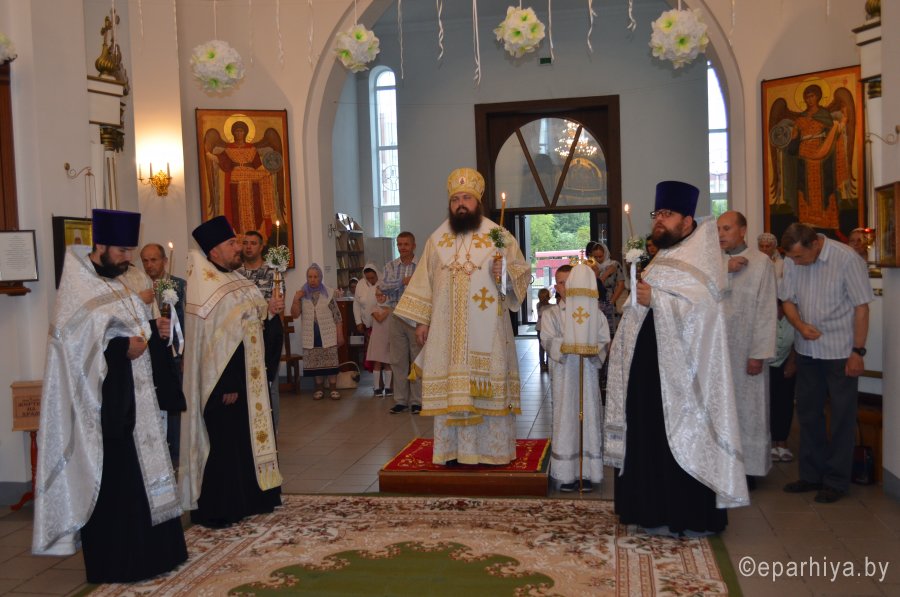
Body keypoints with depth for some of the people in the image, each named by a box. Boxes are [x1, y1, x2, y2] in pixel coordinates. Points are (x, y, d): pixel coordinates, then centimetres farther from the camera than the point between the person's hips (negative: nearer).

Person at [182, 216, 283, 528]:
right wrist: (226, 386, -23)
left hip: (248, 378, 9)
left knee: (250, 435, 15)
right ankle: (217, 509, 9)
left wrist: (269, 310, -3)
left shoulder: (235, 280, 11)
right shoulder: (205, 289, -16)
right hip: (223, 382, -9)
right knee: (225, 441, -2)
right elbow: (209, 339, -21)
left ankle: (249, 498, 28)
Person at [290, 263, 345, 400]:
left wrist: (340, 335, -2)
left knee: (331, 361, -2)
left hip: (328, 334, -1)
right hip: (311, 336, 1)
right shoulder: (302, 294, 4)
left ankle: (333, 388, 5)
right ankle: (319, 388, 16)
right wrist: (296, 299, -14)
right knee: (315, 362, 5)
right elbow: (295, 315, 0)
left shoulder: (328, 293, 1)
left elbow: (337, 316, 1)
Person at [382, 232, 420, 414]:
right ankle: (400, 400, 15)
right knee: (398, 360, 6)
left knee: (417, 359, 1)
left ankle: (417, 401, 9)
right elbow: (383, 286, -6)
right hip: (397, 316, 3)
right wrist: (403, 281, -16)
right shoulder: (390, 266, 9)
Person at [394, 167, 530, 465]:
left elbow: (523, 271, 1)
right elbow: (425, 282, 10)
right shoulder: (437, 239, 9)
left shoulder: (500, 237, 0)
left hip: (487, 329, -2)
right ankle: (455, 449, 14)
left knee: (488, 387, 1)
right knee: (451, 389, 4)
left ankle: (491, 448, 12)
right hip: (448, 329, 2)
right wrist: (421, 320, 5)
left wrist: (506, 273, -21)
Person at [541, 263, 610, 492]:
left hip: (588, 372, 1)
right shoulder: (552, 314, 5)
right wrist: (567, 348, -25)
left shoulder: (594, 313, 7)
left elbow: (605, 341, 1)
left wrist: (594, 350, -20)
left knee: (589, 419, 3)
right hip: (563, 374, -1)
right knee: (565, 421, 0)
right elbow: (548, 340, -9)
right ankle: (567, 474, 7)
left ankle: (588, 473, 11)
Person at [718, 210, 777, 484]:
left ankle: (749, 467, 15)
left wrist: (759, 354, -13)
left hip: (745, 351, -4)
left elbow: (766, 311, -9)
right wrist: (724, 270, -15)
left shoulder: (761, 262, -7)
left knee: (747, 408, 4)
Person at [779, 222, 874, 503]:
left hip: (840, 351, -5)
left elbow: (861, 307, -11)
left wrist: (858, 352, -11)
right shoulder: (792, 262, -3)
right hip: (807, 351, 5)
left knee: (842, 417, 5)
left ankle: (836, 480, 17)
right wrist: (800, 325, -13)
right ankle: (812, 474, 27)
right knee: (808, 412, 13)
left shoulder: (846, 258, -15)